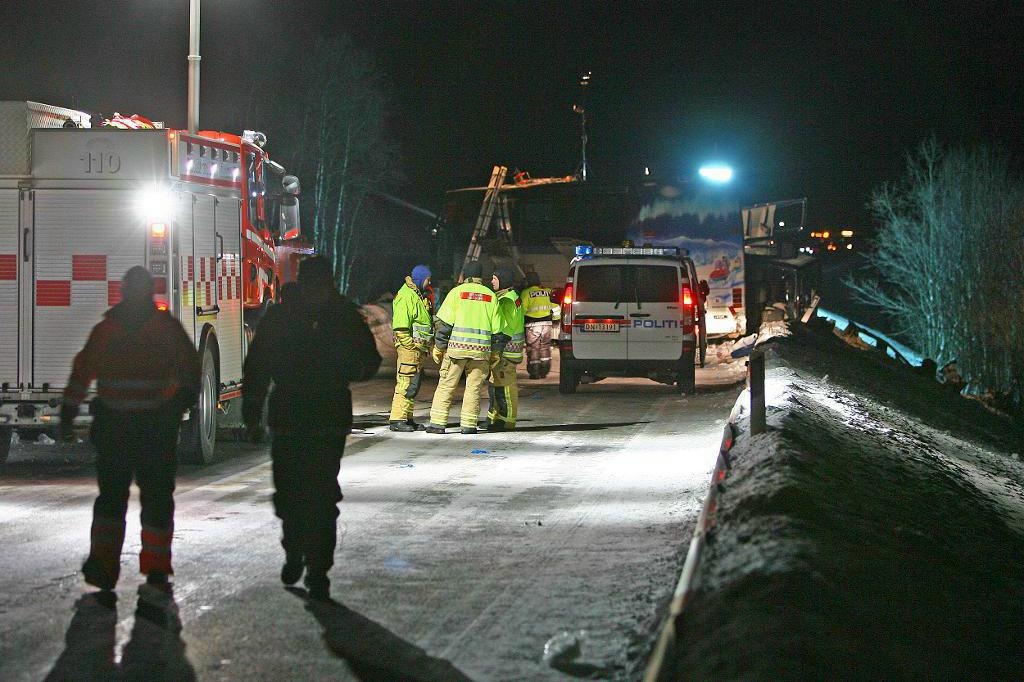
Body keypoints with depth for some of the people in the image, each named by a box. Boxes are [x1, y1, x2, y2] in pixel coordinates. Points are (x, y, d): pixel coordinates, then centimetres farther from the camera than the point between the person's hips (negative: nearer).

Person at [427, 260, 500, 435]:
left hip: (456, 348, -2)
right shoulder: (491, 296, 9)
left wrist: (438, 346, 2)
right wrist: (495, 354, 15)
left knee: (446, 386, 2)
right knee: (474, 388, 8)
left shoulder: (457, 292, 1)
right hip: (481, 349, 2)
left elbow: (444, 322, -4)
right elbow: (496, 328, 9)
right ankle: (468, 424, 5)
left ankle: (438, 423, -1)